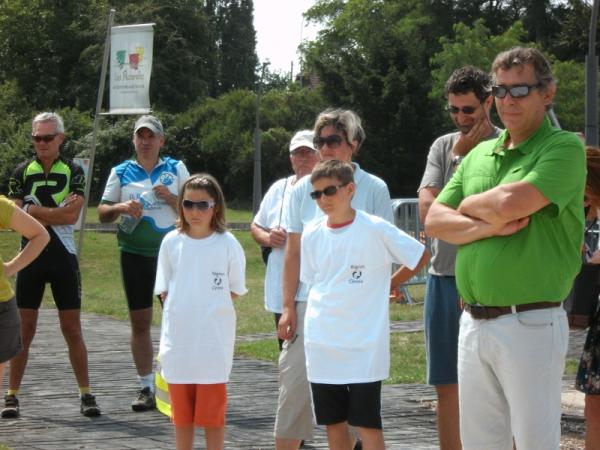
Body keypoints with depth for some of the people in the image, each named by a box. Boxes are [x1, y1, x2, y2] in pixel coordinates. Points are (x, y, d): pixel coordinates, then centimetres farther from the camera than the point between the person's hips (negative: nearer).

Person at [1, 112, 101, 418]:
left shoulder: (73, 172, 3)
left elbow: (73, 215, -11)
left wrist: (34, 211, -10)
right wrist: (56, 212, -13)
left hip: (64, 257, -1)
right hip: (31, 257, 1)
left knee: (72, 329, 2)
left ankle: (86, 394, 9)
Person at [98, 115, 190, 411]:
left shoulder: (176, 169, 7)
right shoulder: (121, 172, 9)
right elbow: (103, 214, 10)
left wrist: (171, 198, -12)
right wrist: (120, 208, -11)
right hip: (134, 254, 1)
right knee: (139, 321, 2)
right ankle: (146, 389, 7)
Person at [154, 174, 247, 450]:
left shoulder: (227, 244, -3)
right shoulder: (171, 242, 3)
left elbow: (235, 290, 3)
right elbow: (164, 290, 10)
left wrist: (205, 305, -4)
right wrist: (183, 307, -3)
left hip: (214, 339, -2)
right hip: (178, 338, 2)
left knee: (213, 411, 1)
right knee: (181, 411, 9)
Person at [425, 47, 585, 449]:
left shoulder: (565, 148, -7)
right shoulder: (478, 155, 15)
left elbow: (511, 202, -21)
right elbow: (435, 220, 9)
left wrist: (469, 205, 0)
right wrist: (488, 226, -10)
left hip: (530, 322, -7)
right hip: (474, 322, 7)